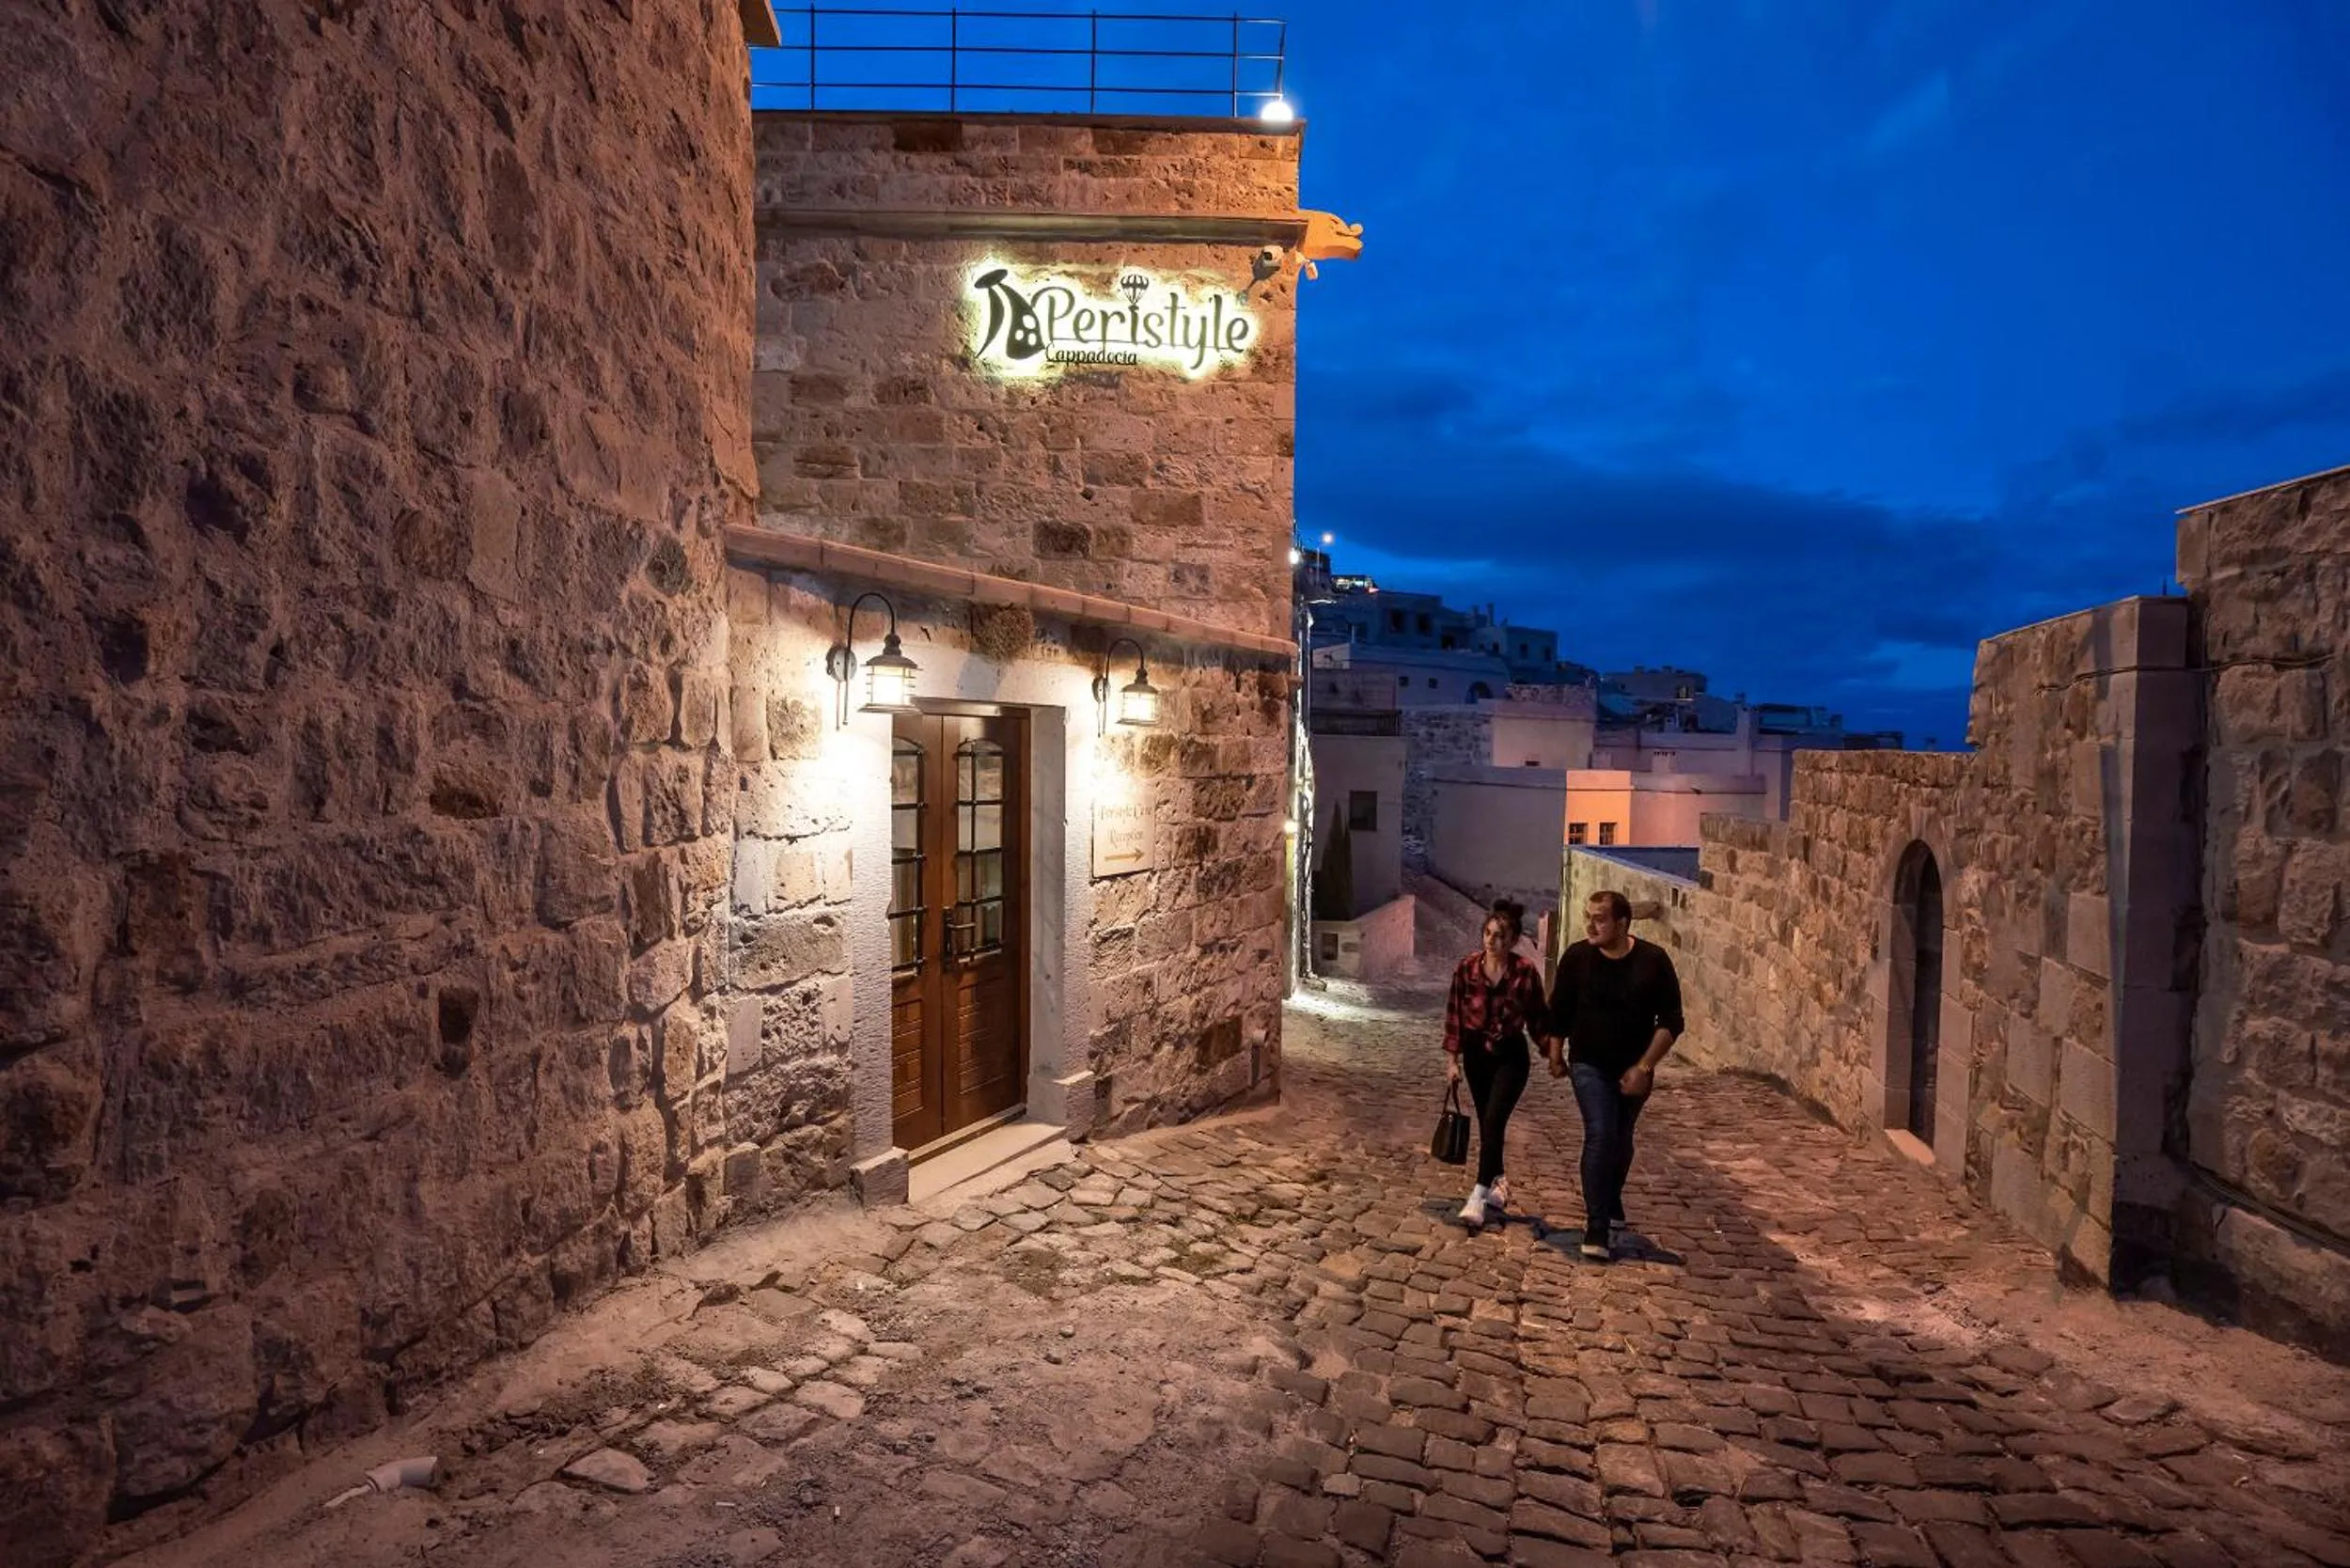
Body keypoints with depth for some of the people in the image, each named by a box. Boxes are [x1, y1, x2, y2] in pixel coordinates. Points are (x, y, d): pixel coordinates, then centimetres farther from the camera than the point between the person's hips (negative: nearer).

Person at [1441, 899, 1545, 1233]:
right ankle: (1498, 1182, 35)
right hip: (1476, 1053, 3)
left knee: (1493, 1121, -13)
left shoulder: (1525, 972, -15)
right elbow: (1454, 1014, -1)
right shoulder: (1467, 968, -9)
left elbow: (1536, 1018, -2)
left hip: (1511, 1055, -3)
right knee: (1487, 1124, 14)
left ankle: (1478, 1198, -13)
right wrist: (1452, 1059, -2)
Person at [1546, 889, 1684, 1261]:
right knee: (1600, 1135, -16)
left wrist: (1644, 1067, -15)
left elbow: (1671, 1022, -9)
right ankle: (1597, 1230, -12)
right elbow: (1558, 1012, 1)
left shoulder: (1654, 961, -13)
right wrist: (1555, 1056, 6)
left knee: (1620, 1141, 17)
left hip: (1634, 1071, 2)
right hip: (1590, 1066, -2)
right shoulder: (1577, 957, -12)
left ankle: (1610, 1208, 41)